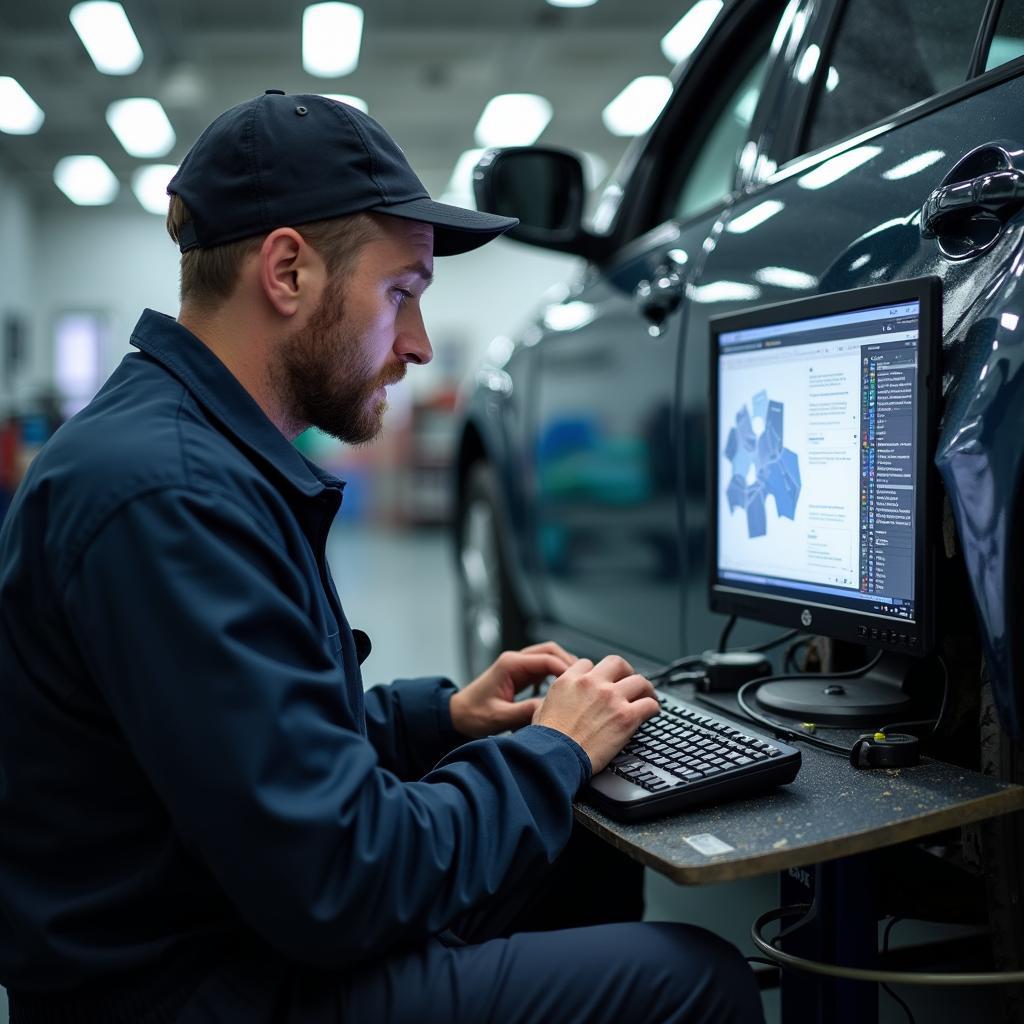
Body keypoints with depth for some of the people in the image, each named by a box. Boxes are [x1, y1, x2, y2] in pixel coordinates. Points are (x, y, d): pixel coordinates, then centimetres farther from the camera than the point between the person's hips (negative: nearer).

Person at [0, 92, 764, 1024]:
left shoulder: (210, 454, 7)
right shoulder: (169, 492, -26)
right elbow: (341, 888, -27)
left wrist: (439, 716, 5)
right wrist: (549, 751, -13)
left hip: (250, 927, 10)